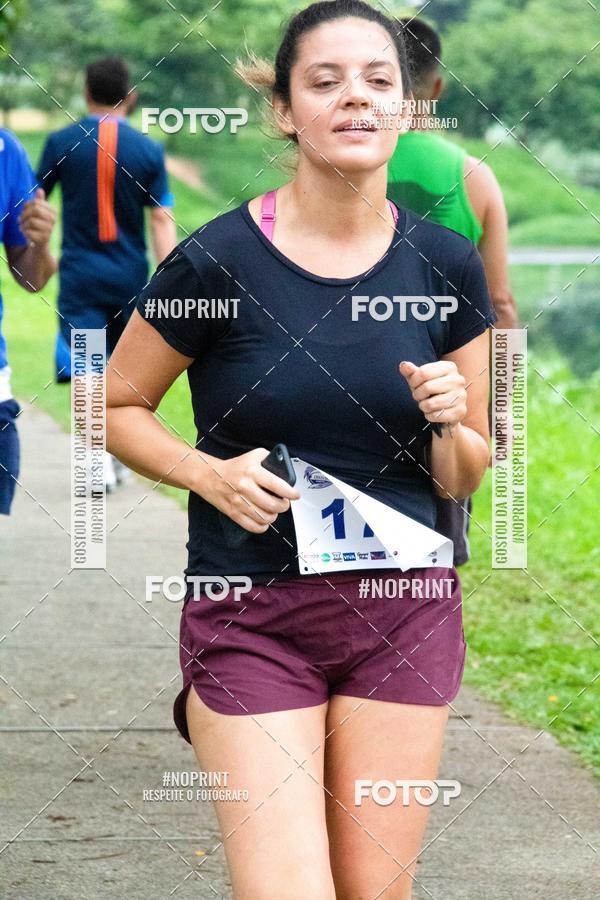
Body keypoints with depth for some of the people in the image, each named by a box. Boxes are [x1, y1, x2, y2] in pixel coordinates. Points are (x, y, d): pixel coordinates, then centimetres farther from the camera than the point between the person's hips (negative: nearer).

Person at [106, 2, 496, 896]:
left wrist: (452, 423, -12)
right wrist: (207, 473, -14)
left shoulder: (446, 267, 2)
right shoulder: (217, 261, -9)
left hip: (403, 613, 3)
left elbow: (462, 479, 10)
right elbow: (116, 406, 3)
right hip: (252, 619, -3)